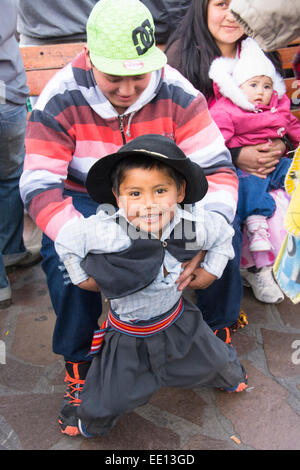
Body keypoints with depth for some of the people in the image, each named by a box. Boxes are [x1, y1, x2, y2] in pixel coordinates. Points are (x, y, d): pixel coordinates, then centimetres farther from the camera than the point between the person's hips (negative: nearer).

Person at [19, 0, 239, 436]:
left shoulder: (177, 94, -18)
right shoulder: (60, 99, -20)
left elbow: (217, 168, -20)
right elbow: (40, 186, -23)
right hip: (86, 198, -1)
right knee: (65, 264, -29)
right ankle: (79, 371, -2)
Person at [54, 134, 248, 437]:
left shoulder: (193, 226, -23)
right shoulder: (105, 232, -34)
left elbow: (223, 232, 0)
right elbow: (66, 239, -17)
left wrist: (210, 272, -2)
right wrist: (81, 277, -11)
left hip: (176, 319, 3)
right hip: (127, 332, -3)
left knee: (215, 359, 28)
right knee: (106, 401, 9)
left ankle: (230, 377, 67)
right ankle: (92, 424, 48)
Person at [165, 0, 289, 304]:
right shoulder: (183, 53, -7)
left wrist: (279, 145, -9)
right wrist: (235, 156, -19)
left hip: (258, 160, 5)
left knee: (282, 204, -19)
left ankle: (260, 265, 12)